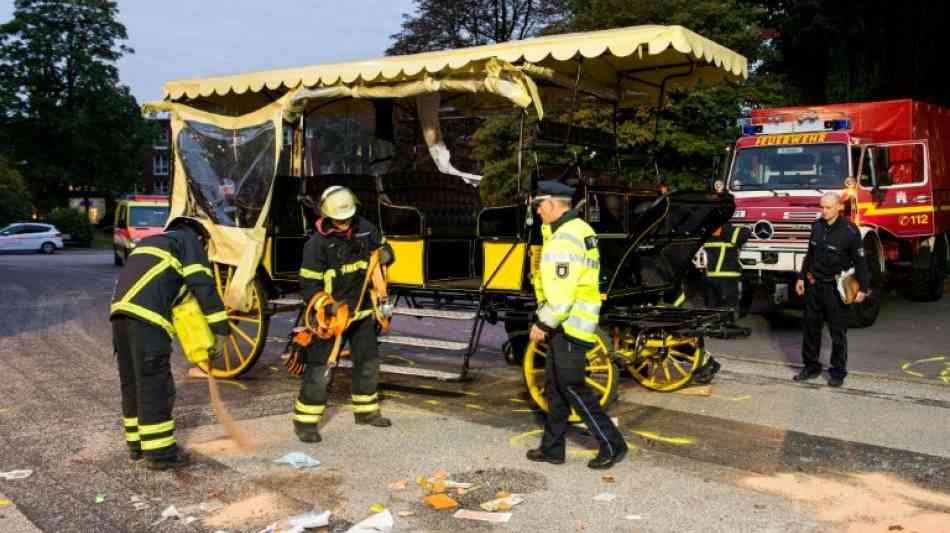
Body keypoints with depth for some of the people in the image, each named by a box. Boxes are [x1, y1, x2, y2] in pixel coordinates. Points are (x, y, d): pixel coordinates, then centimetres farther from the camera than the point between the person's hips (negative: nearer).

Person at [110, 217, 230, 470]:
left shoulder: (153, 241, 34)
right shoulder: (189, 240, 11)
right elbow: (202, 285, -2)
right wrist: (221, 328, 0)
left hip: (120, 309, 8)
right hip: (147, 315, -8)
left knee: (132, 382, 16)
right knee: (155, 384, -3)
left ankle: (137, 444, 26)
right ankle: (159, 452, 2)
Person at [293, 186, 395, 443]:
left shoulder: (365, 229, -3)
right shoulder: (317, 244, -17)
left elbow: (382, 247, 16)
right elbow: (309, 285, -15)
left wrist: (384, 254, -8)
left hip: (360, 309, 6)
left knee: (368, 361, 15)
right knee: (319, 367, -9)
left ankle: (365, 410, 33)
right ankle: (305, 421, 2)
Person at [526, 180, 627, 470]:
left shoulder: (565, 239, -18)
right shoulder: (578, 230, 15)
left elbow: (562, 293, -24)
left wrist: (543, 324, -15)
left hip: (568, 325, -10)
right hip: (567, 324, 10)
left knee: (571, 387, -3)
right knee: (555, 386, 15)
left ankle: (612, 445, 5)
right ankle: (552, 448, 24)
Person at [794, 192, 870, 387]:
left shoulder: (850, 231, -12)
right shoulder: (817, 226, 6)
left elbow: (860, 261, -10)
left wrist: (862, 288, -14)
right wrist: (802, 277, 16)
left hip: (835, 288, -6)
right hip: (814, 284, 6)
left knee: (838, 332, 3)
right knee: (811, 327, 12)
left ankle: (838, 371, 13)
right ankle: (811, 366, 24)